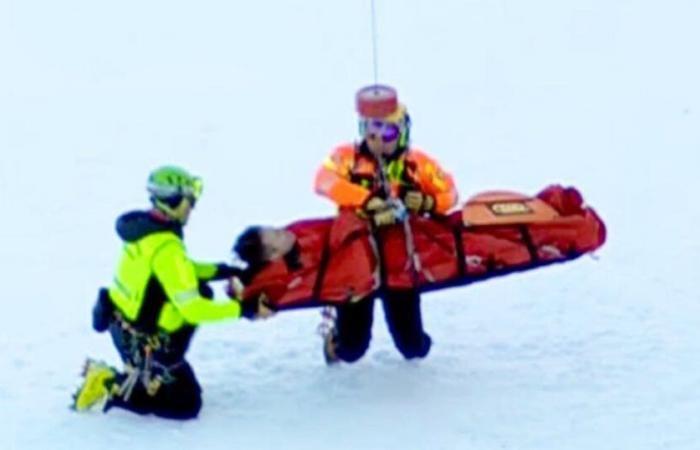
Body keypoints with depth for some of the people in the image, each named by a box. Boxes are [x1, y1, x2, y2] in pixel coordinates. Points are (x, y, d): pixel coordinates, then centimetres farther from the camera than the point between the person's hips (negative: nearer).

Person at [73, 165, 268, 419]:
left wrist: (221, 271, 9)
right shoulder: (166, 250, -28)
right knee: (187, 405, 2)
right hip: (142, 342, -8)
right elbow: (193, 310, -27)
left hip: (123, 321, 8)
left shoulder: (144, 226, -1)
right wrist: (241, 309, -20)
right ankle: (111, 390, -3)